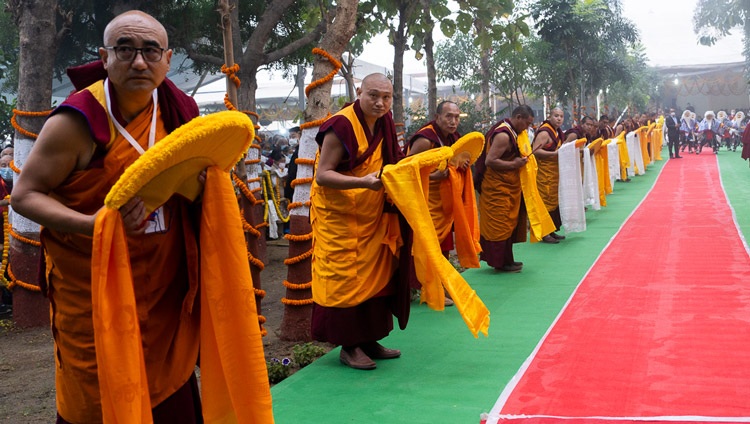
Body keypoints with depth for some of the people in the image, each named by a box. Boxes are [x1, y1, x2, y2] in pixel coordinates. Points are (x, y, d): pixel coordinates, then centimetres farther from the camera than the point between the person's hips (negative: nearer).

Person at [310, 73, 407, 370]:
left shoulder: (383, 123, 5)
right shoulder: (342, 126, -18)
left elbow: (391, 164, 19)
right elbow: (322, 175, -22)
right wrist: (363, 182, -33)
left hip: (372, 217, 8)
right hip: (339, 218, -7)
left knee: (376, 276, 10)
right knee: (345, 280, -2)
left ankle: (369, 340, 22)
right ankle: (348, 346, 9)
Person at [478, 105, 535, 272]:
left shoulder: (508, 131, 11)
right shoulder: (503, 135, -20)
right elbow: (490, 161, -26)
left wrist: (518, 160, 6)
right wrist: (513, 164, -21)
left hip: (505, 188, 11)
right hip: (498, 189, -11)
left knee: (507, 224, 15)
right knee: (501, 224, -2)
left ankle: (505, 260, 24)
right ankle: (501, 262, 7)